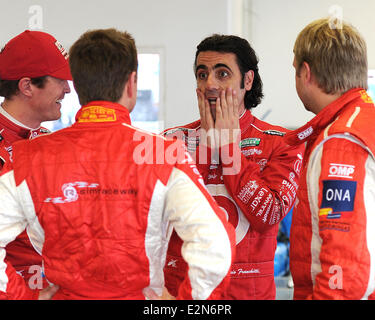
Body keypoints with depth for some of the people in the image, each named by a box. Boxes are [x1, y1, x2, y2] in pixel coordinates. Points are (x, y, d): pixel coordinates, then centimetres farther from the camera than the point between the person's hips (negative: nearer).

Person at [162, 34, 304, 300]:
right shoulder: (173, 140, 2)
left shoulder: (280, 143, -2)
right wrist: (206, 144, -11)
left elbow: (268, 216, -16)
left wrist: (229, 144, -13)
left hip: (249, 289, -1)